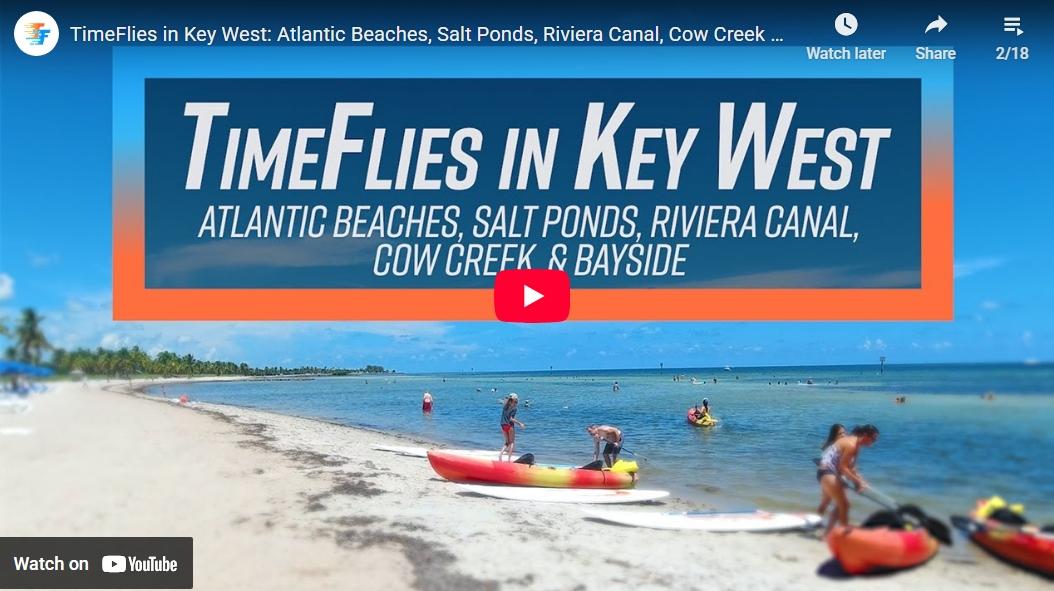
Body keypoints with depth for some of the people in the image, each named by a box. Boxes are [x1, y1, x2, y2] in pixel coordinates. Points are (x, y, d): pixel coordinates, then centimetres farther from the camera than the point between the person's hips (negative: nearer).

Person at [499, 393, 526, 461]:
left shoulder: (505, 406, 6)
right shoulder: (514, 408, -12)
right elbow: (511, 419, -19)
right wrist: (519, 423, -16)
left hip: (503, 425, 6)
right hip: (510, 426, -6)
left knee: (507, 442, 19)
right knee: (511, 442, 8)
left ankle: (501, 452, -5)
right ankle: (509, 458, 2)